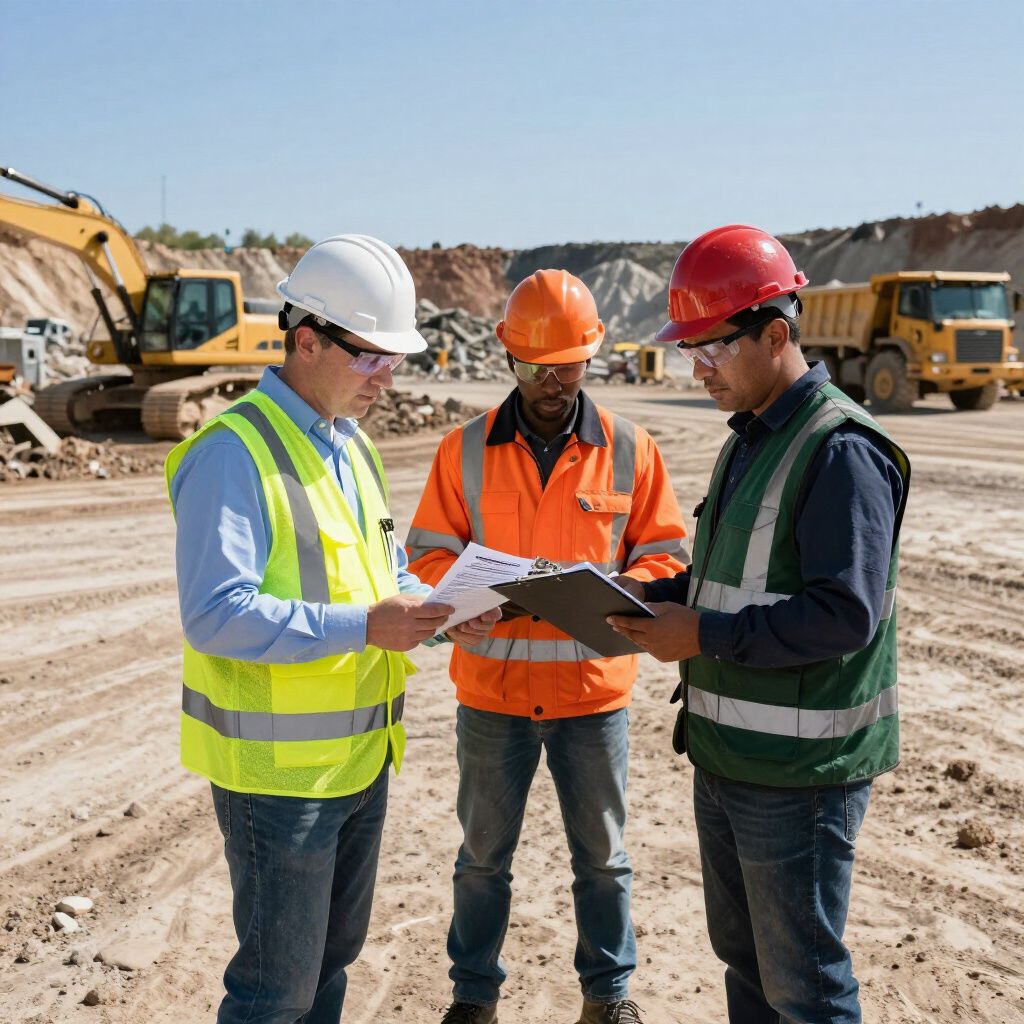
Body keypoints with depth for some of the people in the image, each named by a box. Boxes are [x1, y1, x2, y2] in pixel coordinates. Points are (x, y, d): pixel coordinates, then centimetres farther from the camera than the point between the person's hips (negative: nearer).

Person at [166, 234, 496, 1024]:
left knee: (332, 956, 23)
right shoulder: (235, 453, -18)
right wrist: (363, 628, -30)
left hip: (363, 757, 8)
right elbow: (215, 615, -26)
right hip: (280, 770, -8)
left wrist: (438, 610, -3)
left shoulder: (351, 446, 11)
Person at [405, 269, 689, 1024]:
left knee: (602, 855, 14)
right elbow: (429, 556, 1)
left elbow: (665, 557, 1)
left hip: (593, 689, 0)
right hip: (492, 688, 0)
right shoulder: (466, 450, -2)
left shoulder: (630, 450, -2)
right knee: (484, 854, 15)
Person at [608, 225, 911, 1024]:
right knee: (742, 959, 22)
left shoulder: (840, 450, -18)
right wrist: (657, 597, 3)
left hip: (798, 773, -9)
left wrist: (704, 636, -21)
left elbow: (846, 615, -25)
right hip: (725, 755, 9)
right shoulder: (749, 440, 11)